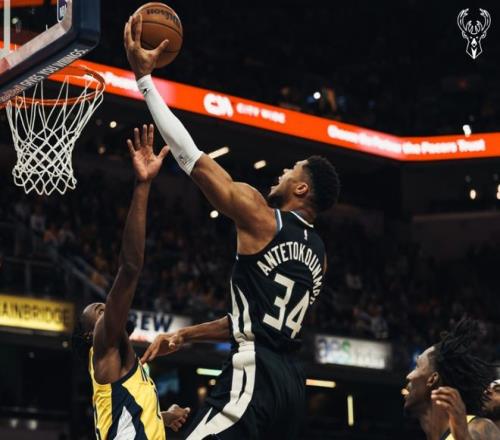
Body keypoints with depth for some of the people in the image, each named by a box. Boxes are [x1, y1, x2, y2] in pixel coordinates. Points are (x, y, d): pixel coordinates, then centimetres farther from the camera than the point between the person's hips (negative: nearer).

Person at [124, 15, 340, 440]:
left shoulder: (260, 215, -3)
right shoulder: (317, 252, 20)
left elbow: (191, 156, -3)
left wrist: (144, 76, 2)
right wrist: (185, 335, 33)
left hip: (255, 376, -9)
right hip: (290, 380, 9)